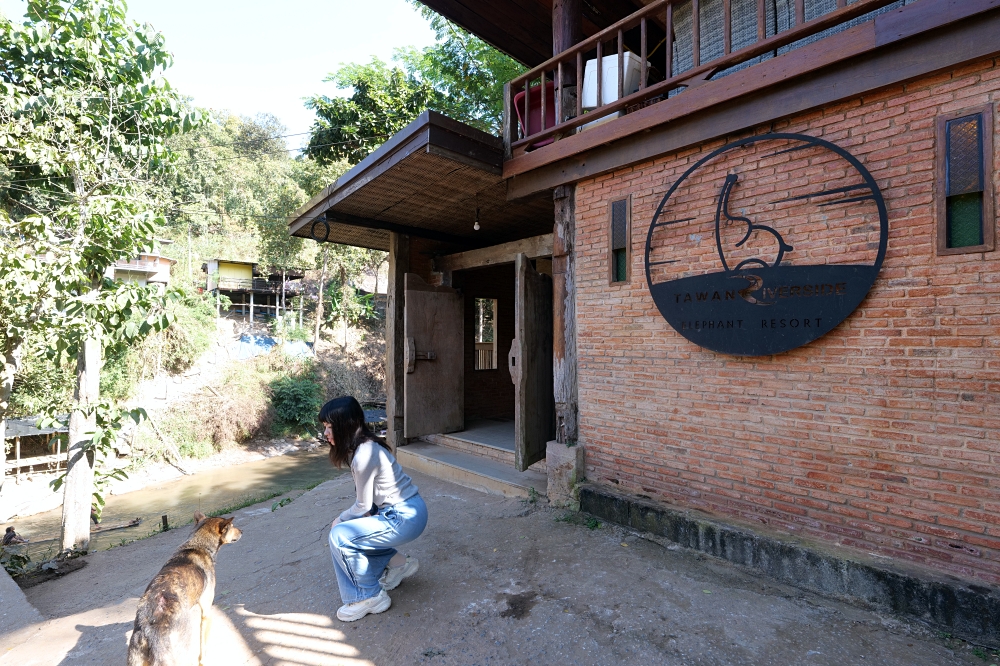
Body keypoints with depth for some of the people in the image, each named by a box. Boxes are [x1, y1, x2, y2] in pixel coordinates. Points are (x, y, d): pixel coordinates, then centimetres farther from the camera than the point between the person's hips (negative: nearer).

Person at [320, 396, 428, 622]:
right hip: (400, 511, 10)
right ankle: (396, 562, 23)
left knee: (339, 536, -11)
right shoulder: (364, 446, 5)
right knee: (349, 530, 16)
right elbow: (369, 500, 11)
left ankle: (370, 597, 5)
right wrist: (344, 520, 2)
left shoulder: (363, 455, -24)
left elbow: (364, 506, -14)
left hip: (405, 518, -10)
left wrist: (340, 519, 3)